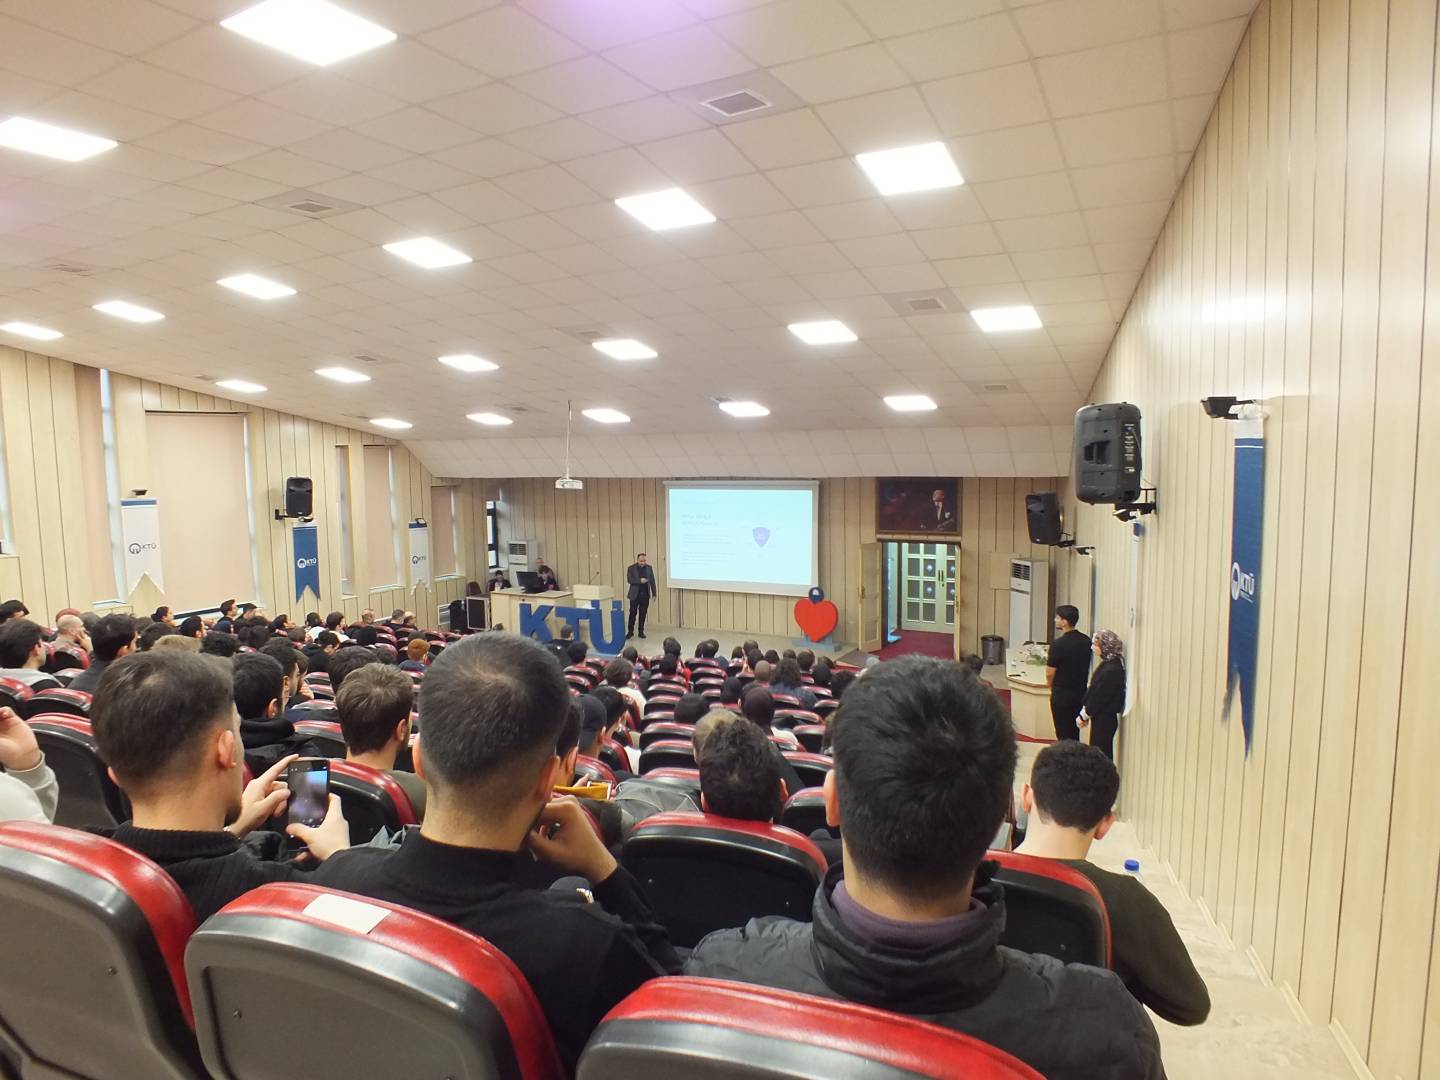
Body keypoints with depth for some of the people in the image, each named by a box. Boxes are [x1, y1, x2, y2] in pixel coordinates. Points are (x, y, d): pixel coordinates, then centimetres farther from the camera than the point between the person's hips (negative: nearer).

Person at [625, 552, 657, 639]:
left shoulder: (649, 568, 5)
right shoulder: (631, 568, -3)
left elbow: (652, 581, 7)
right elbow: (629, 580, -11)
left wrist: (654, 593, 4)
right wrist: (640, 580, -21)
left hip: (645, 595, 2)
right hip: (635, 595, -2)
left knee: (643, 614, 6)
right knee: (633, 613, 0)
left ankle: (641, 631, 14)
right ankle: (630, 631, 11)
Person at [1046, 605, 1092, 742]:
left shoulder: (1058, 644, -20)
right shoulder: (1086, 641, 1)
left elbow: (1049, 674, -14)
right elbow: (1086, 668, 10)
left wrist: (1053, 689, 5)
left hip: (1061, 696, -6)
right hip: (1080, 695, 6)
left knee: (1064, 736, 4)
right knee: (1075, 734, 17)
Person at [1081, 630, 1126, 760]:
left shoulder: (1111, 670, -23)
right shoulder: (1107, 664, 8)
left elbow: (1100, 697, -21)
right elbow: (1094, 691, 11)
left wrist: (1085, 715, -11)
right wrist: (1086, 712, 7)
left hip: (1104, 720, -9)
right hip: (1101, 717, 9)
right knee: (1097, 753, 17)